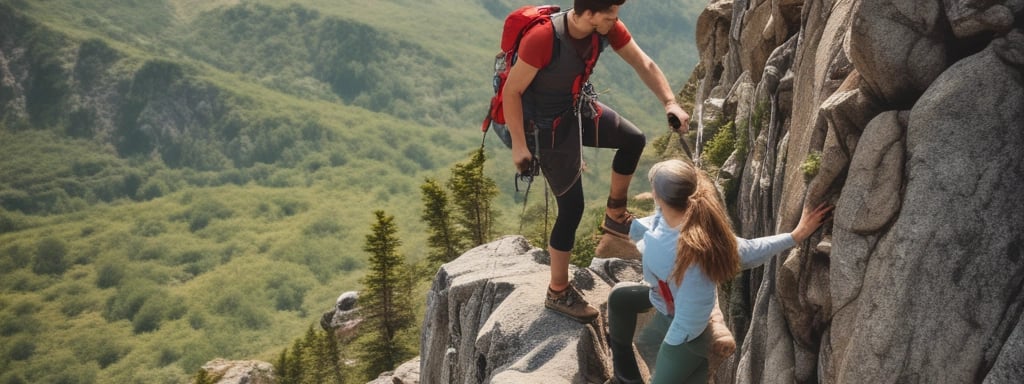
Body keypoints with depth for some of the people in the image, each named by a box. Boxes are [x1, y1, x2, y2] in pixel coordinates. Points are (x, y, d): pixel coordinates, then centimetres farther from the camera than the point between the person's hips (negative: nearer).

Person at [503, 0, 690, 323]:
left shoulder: (607, 28, -13)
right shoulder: (543, 38, -34)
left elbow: (643, 64, -7)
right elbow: (511, 90, -25)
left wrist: (670, 102, -21)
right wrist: (519, 145, -22)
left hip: (580, 108, 7)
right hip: (547, 125, -7)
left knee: (634, 140, 17)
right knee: (572, 207, -4)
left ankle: (615, 215, 36)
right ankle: (558, 292, 13)